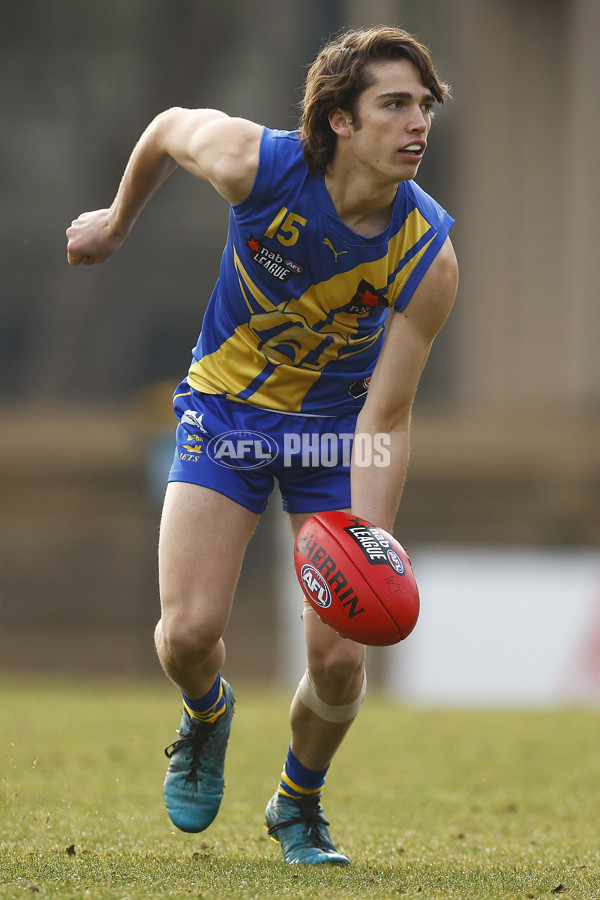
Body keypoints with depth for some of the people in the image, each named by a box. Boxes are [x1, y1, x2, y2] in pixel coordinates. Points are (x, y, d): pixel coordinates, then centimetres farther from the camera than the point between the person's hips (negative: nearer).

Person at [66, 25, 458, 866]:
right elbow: (168, 127, -2)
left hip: (336, 423, 0)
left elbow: (386, 419, -22)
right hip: (226, 406, 0)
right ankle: (206, 715, 26)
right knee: (189, 630, -13)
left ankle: (298, 806, 23)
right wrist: (115, 225, 15)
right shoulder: (258, 165, -27)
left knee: (338, 656, -10)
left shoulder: (427, 257, -25)